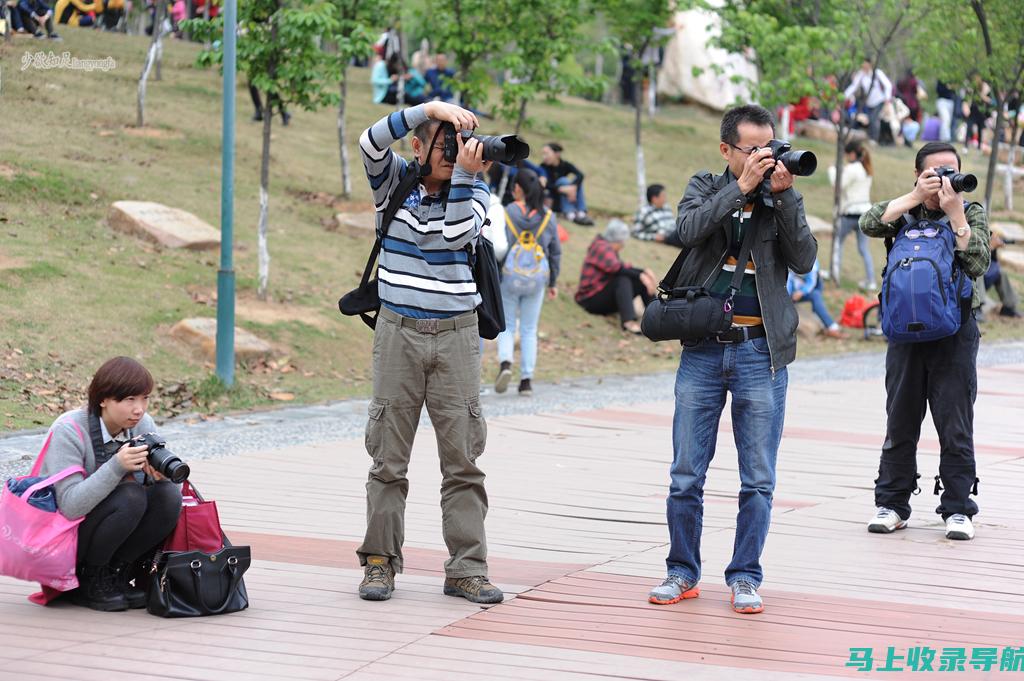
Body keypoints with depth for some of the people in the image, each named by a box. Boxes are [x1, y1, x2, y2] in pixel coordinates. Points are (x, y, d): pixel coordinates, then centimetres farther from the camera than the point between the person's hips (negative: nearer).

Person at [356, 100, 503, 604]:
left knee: (462, 457, -1)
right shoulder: (395, 180, 4)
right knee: (389, 457, 2)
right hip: (398, 332, 0)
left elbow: (457, 233, -12)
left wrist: (465, 173, -18)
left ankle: (466, 568, 1)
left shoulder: (473, 189, 5)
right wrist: (430, 108, -22)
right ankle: (380, 561, 9)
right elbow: (371, 141, -15)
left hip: (455, 336, 1)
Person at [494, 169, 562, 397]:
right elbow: (556, 252, 8)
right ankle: (526, 380, 8)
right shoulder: (548, 216, 3)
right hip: (537, 279, 2)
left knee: (506, 326, 10)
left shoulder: (506, 213, -6)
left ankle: (505, 363, -16)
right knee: (529, 331, 10)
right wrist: (553, 282, 17)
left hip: (509, 276, -2)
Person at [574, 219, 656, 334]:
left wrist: (644, 272, -7)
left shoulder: (606, 248, 14)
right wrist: (640, 275, -31)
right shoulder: (602, 248, -16)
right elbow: (616, 268, -30)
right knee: (623, 279, -33)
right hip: (591, 299, -10)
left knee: (641, 282, 2)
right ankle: (628, 321, -48)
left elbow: (624, 267, 8)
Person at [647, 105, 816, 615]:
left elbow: (804, 260, -6)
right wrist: (742, 187, -18)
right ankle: (683, 572, 15)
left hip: (761, 350, 0)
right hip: (703, 347, 0)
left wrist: (782, 195, -14)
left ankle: (745, 578, 11)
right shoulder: (706, 188, 8)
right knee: (686, 474, 3)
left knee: (758, 480, 1)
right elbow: (690, 228, -13)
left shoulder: (784, 200, 8)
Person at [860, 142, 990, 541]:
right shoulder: (906, 210, 9)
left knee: (955, 425, -2)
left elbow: (978, 264, -9)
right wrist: (916, 197, -13)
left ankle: (957, 508, 4)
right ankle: (892, 504, 14)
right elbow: (869, 224, -10)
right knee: (900, 422, 7)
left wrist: (955, 215, -14)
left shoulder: (971, 213, 5)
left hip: (955, 329, -2)